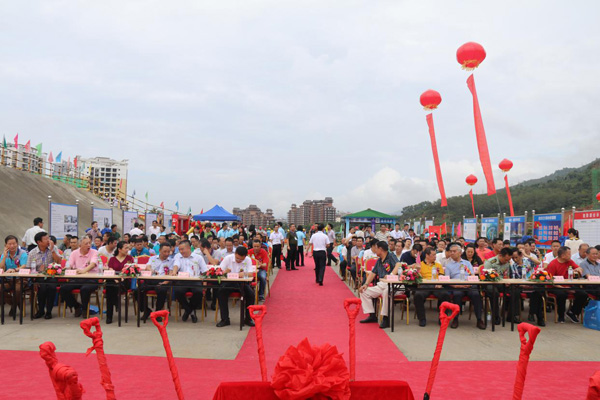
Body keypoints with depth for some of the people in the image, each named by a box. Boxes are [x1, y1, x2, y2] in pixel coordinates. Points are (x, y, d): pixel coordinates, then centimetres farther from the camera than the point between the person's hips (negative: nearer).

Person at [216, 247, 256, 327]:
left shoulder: (248, 260, -3)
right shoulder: (228, 258, -5)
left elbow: (251, 273, -11)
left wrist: (244, 274, -34)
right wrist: (224, 272, -30)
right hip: (229, 282, 0)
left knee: (251, 293, -26)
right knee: (221, 292, -30)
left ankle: (248, 318, -5)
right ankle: (225, 319, -17)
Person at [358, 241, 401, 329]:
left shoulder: (391, 256, -3)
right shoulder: (379, 261, 21)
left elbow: (398, 265, -21)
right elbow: (373, 273, 20)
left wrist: (391, 275, -36)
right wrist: (366, 284, 7)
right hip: (381, 285, 9)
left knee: (386, 292, -40)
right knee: (364, 291, 3)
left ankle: (385, 319, -31)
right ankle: (372, 316, 2)